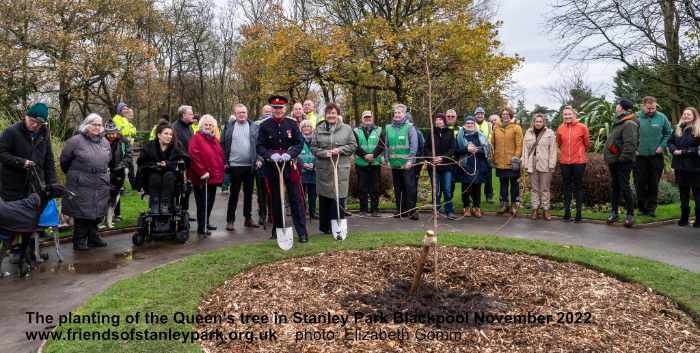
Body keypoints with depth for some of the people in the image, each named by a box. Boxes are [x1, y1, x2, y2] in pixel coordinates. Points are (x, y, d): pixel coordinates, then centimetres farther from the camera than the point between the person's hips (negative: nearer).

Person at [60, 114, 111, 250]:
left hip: (100, 185, 5)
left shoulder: (105, 142, 12)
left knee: (97, 213, 11)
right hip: (81, 185, -5)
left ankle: (93, 238, 24)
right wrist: (72, 173, 12)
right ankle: (79, 241, 12)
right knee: (82, 214, 0)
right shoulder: (76, 140, -7)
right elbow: (64, 159, 1)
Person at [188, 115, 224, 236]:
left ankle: (205, 223, 31)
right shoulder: (196, 138, -8)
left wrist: (219, 173, 13)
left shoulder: (214, 139, 17)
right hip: (201, 178, -8)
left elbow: (220, 156, 21)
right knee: (202, 203, -4)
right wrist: (202, 172, -20)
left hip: (214, 177, 8)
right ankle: (201, 228, 3)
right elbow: (193, 156, -18)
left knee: (210, 201, 17)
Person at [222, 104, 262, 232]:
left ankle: (248, 218, 21)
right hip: (235, 165, -2)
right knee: (234, 193, 3)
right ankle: (230, 220, 9)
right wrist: (225, 162, -2)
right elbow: (223, 145, 4)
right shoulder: (229, 126, 4)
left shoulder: (254, 127, 6)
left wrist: (259, 159, -7)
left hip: (250, 166, 2)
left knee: (248, 193, 11)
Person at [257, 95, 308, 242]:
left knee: (296, 199, -2)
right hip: (271, 168, 1)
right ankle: (277, 230, 24)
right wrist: (271, 155, -21)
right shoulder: (264, 126, 1)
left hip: (290, 165, 0)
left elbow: (300, 143, -1)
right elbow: (260, 147, -2)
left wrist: (289, 154, -19)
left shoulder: (292, 124, 2)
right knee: (275, 200, 10)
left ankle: (302, 232, 2)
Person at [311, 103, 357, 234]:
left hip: (341, 168, -1)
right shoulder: (319, 129, 8)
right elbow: (313, 147, 7)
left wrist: (340, 150, -9)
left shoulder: (346, 129, 6)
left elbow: (353, 145, 5)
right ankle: (325, 227, 17)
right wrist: (324, 153, -10)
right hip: (323, 168, 1)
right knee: (324, 198, 5)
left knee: (339, 197, -4)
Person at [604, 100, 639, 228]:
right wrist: (608, 156, 16)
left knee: (624, 187, -5)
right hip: (614, 160, 10)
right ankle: (614, 211, 23)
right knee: (614, 186, 14)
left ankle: (630, 214, 4)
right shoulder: (619, 122, 16)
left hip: (623, 162, -10)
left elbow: (630, 144, -25)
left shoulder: (629, 124, -16)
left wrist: (622, 158, -23)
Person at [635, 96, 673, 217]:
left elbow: (669, 133, 8)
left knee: (654, 183, 7)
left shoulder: (661, 117, -2)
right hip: (640, 156, 0)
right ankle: (642, 207, 17)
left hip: (656, 156, 0)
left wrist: (662, 146, -4)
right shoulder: (636, 117, -5)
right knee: (640, 182, 5)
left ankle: (651, 208, 16)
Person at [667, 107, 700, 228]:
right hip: (680, 165, 5)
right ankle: (684, 217, 20)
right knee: (683, 191, 12)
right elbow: (670, 141, 12)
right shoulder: (678, 128, 10)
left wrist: (683, 152, -18)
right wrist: (674, 150, -8)